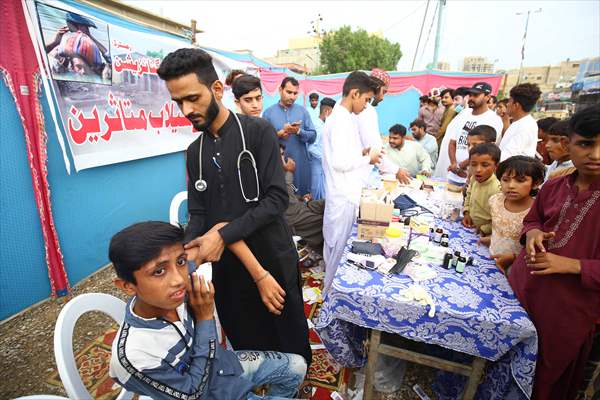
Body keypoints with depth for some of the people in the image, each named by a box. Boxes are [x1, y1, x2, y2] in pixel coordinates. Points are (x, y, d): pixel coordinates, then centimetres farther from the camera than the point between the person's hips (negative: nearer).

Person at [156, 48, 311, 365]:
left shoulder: (258, 132, -10)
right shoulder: (194, 151, 8)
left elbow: (277, 199, -17)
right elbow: (197, 213, 7)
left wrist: (223, 234, -22)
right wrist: (189, 249, -13)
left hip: (271, 258, -4)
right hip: (225, 265, 5)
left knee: (288, 339, 17)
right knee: (244, 343, 22)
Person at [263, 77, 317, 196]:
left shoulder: (303, 111, 6)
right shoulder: (268, 112, 2)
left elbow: (313, 136, 1)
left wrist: (299, 131, -16)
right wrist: (280, 134, -17)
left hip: (300, 164, 2)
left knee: (302, 196, 9)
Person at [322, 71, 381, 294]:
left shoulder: (341, 117, 13)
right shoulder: (341, 120, -19)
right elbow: (340, 162, -25)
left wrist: (360, 153, 9)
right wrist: (367, 158, -11)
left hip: (346, 195, 10)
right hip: (344, 199, -10)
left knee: (336, 247, 20)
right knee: (339, 249, 4)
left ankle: (331, 290, 37)